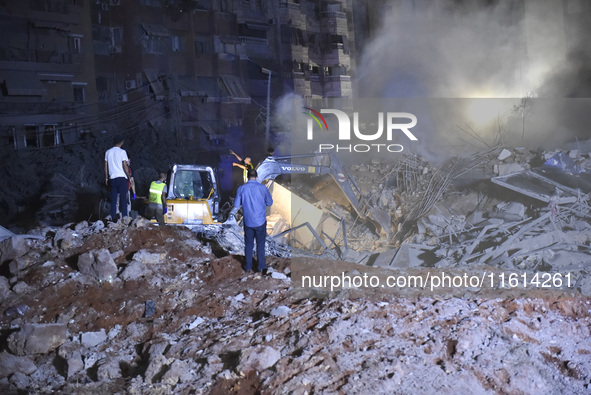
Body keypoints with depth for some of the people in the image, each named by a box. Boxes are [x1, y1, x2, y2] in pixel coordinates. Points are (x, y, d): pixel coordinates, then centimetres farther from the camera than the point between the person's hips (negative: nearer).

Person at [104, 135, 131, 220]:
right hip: (122, 177, -4)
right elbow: (125, 166, -9)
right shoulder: (122, 152, -5)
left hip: (112, 178, 4)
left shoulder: (108, 152, 9)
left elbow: (106, 167, 10)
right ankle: (124, 217, -4)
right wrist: (129, 177, -1)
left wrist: (106, 178, 16)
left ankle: (113, 218, 5)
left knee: (113, 199, 7)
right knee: (123, 198, -2)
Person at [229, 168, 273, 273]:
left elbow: (237, 204, 1)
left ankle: (248, 267, 22)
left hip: (248, 221, 1)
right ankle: (262, 267, 12)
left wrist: (233, 212, 22)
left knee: (248, 245, 15)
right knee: (260, 245, 10)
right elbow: (270, 202, 1)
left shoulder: (241, 188, -7)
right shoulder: (262, 188, -10)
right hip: (261, 221, -1)